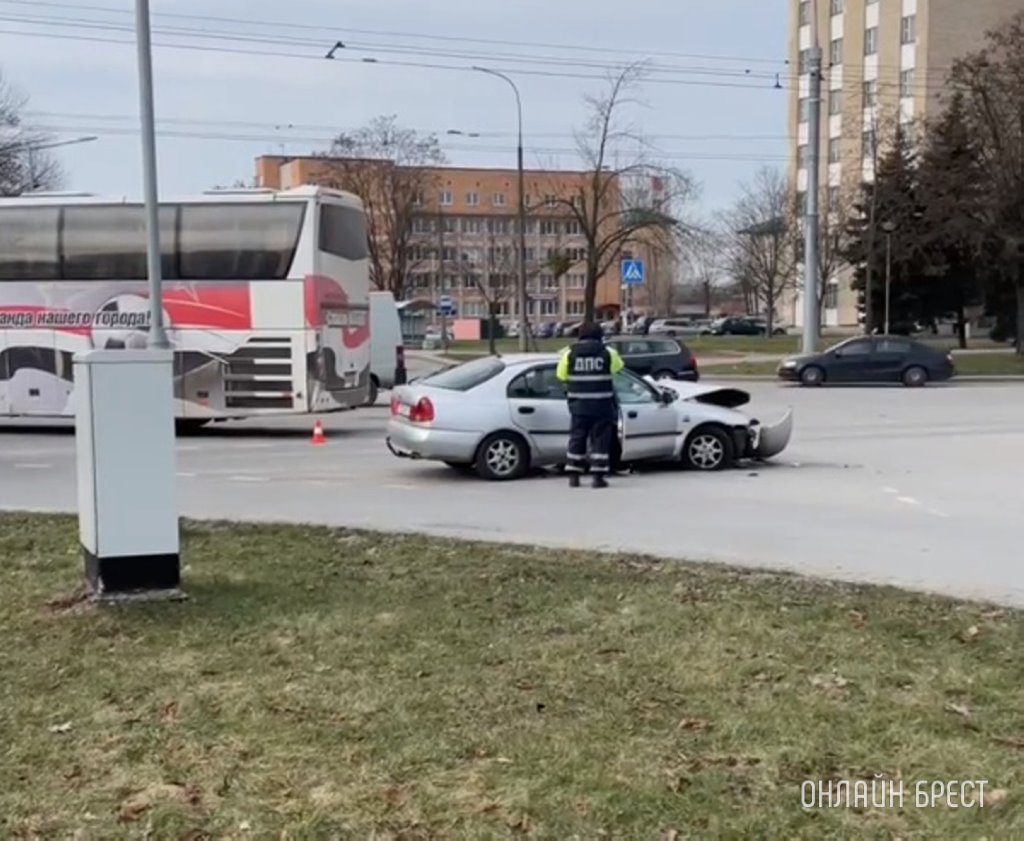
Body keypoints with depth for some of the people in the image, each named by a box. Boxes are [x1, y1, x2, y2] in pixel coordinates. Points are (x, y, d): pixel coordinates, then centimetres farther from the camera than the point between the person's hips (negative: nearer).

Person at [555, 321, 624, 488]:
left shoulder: (570, 353, 0)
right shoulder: (607, 353, -3)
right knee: (600, 439, 4)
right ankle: (598, 476, 0)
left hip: (579, 404, 2)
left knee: (577, 438, 11)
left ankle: (573, 476, 10)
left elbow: (561, 376, 3)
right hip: (601, 405, -2)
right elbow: (618, 367, 13)